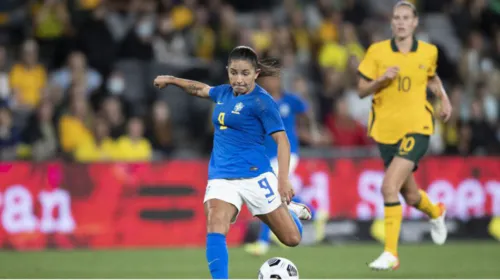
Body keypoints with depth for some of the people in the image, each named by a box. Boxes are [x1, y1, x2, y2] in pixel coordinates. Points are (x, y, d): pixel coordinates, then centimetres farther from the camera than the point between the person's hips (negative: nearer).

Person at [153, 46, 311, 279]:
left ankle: (291, 210, 39)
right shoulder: (225, 93, 9)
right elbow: (200, 89, 33)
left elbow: (282, 141, -12)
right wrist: (171, 80, 33)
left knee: (292, 239, 4)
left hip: (254, 175, -4)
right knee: (215, 226, -24)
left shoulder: (261, 101, -10)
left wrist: (283, 179, -21)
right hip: (221, 176, 4)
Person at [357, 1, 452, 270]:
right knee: (410, 196, 14)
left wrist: (444, 97, 10)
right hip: (386, 129, 2)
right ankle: (436, 212, 51)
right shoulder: (377, 51, -2)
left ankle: (391, 253, -12)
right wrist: (381, 79, -17)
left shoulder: (428, 52, 2)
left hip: (416, 127, -2)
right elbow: (362, 90, 1)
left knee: (389, 187, -21)